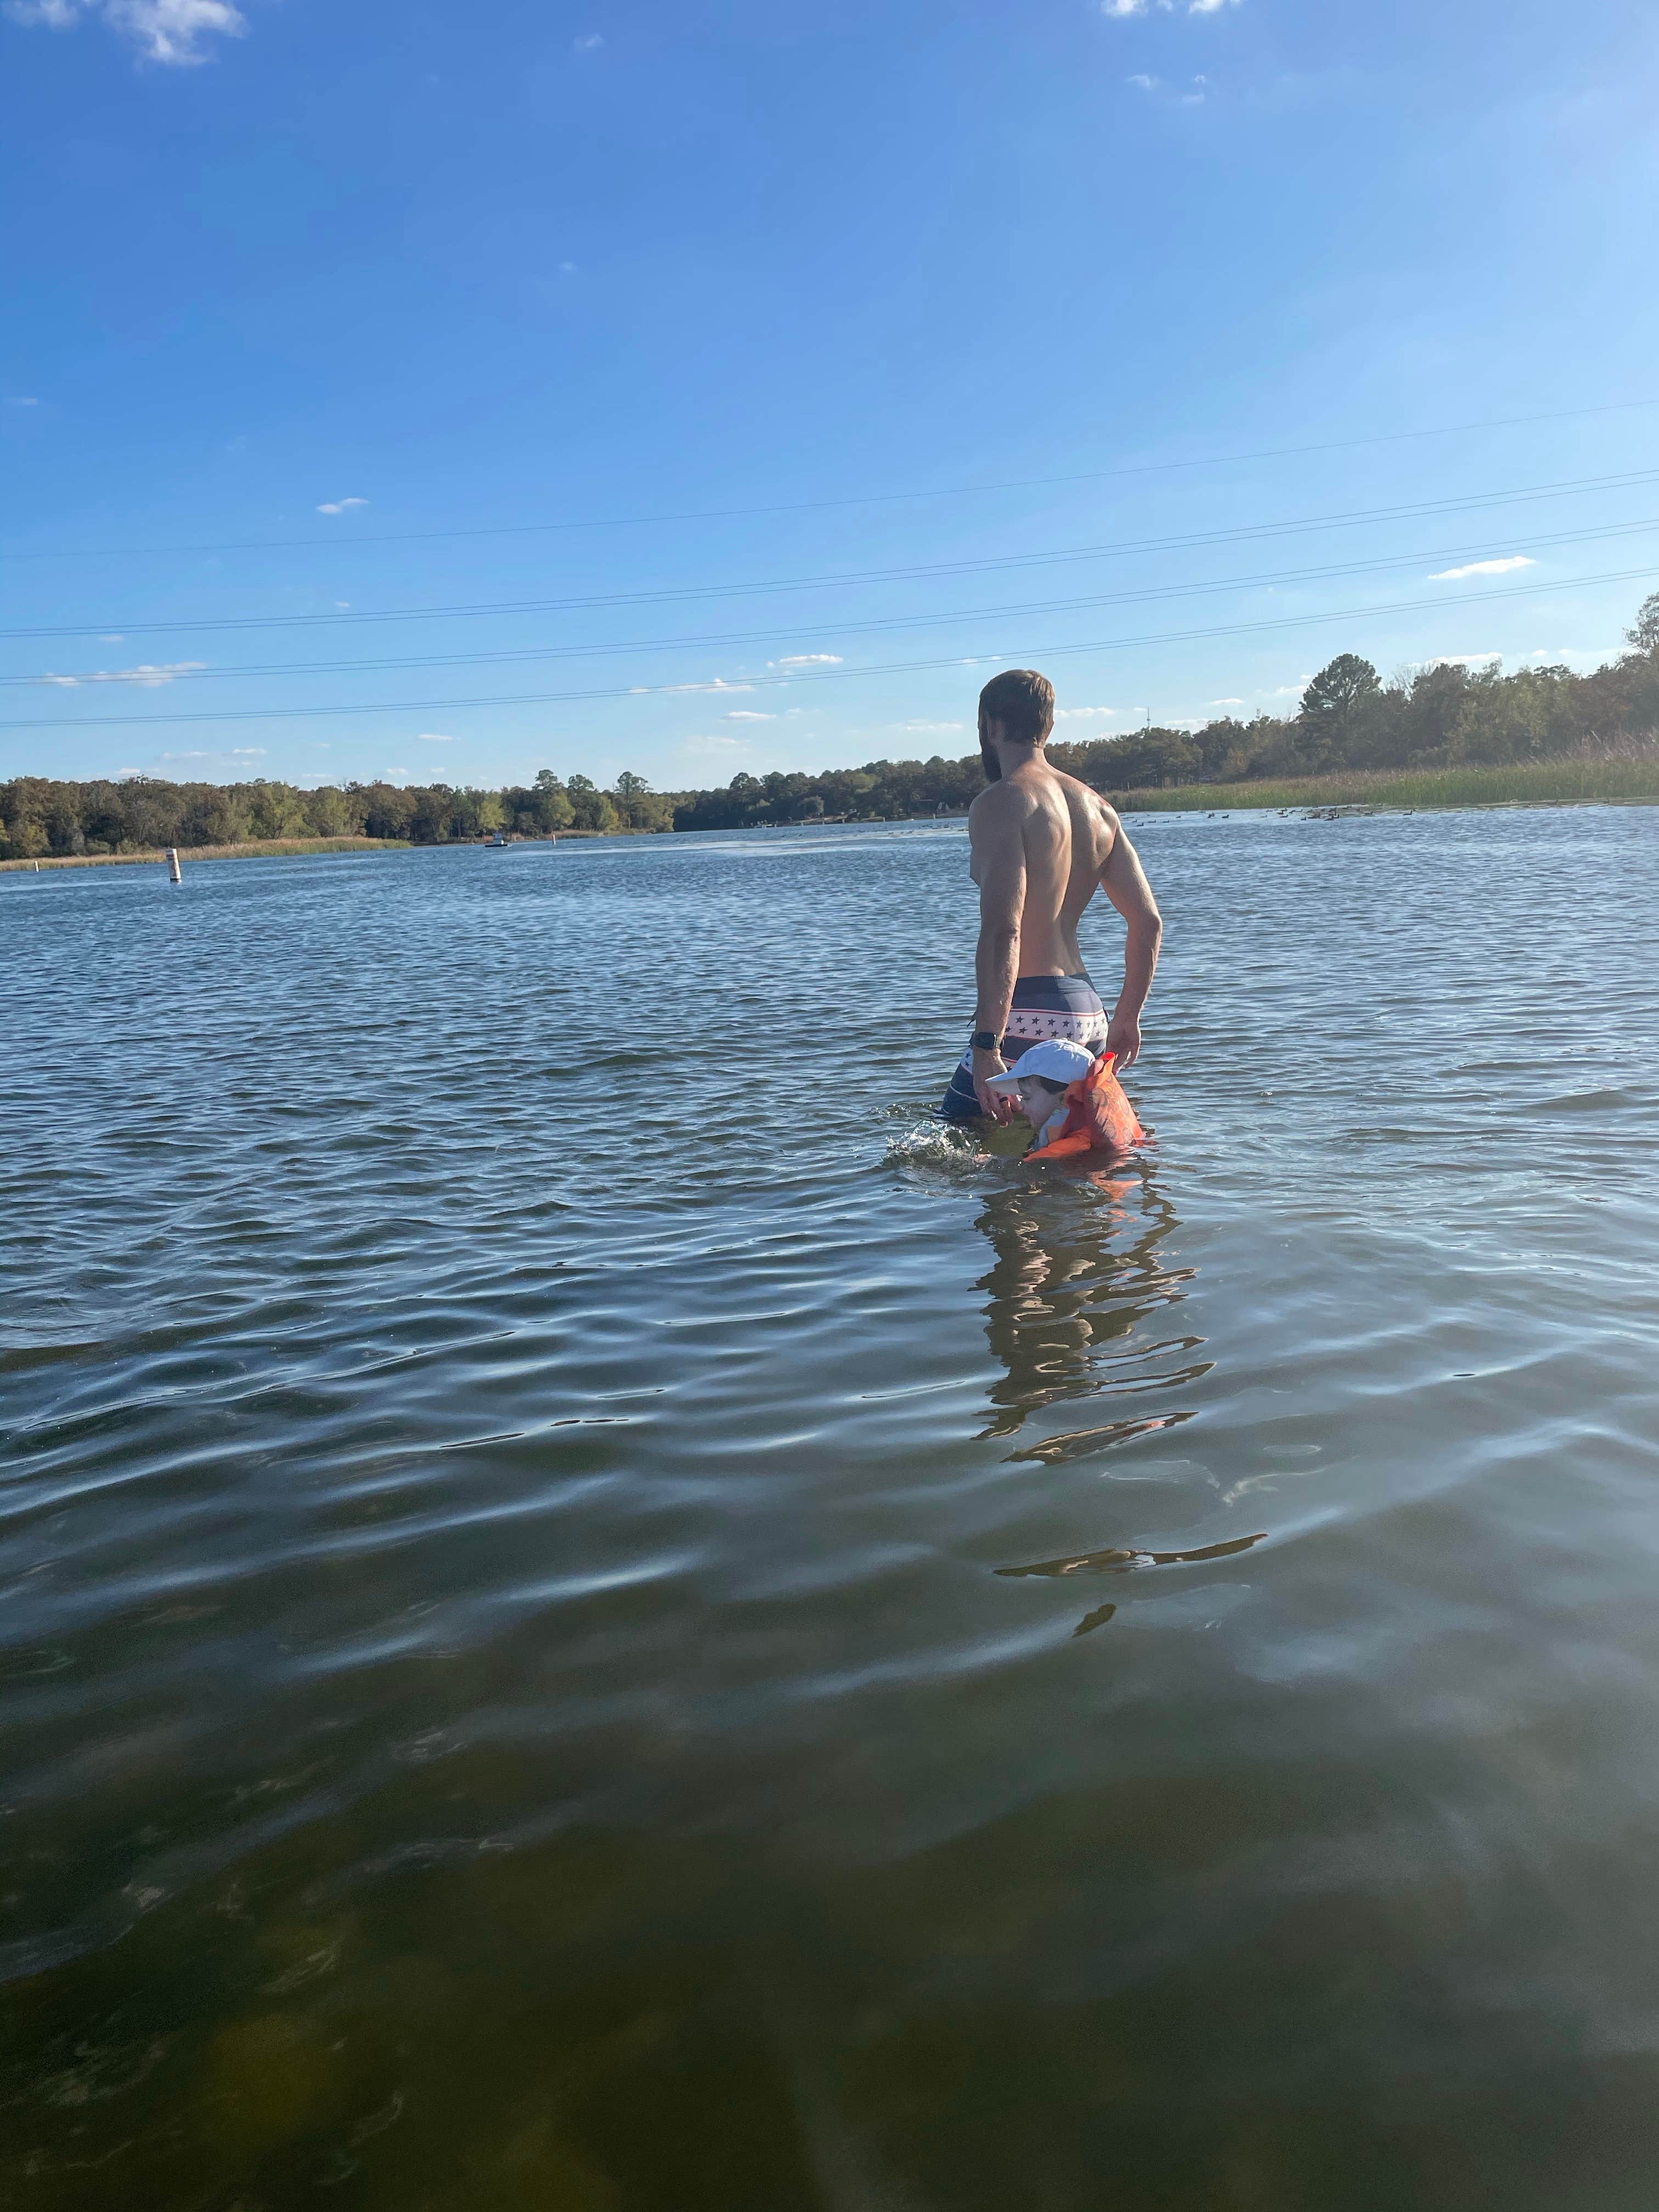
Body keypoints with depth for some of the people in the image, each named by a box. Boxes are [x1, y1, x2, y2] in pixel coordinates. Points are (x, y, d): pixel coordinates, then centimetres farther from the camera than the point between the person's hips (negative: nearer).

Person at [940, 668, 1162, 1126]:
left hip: (1029, 1019, -8)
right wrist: (1127, 1018, 23)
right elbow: (1149, 922, 14)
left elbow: (1003, 930, -22)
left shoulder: (998, 804, -10)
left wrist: (987, 1044, -24)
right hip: (1088, 1013, 9)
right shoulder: (1096, 807, 14)